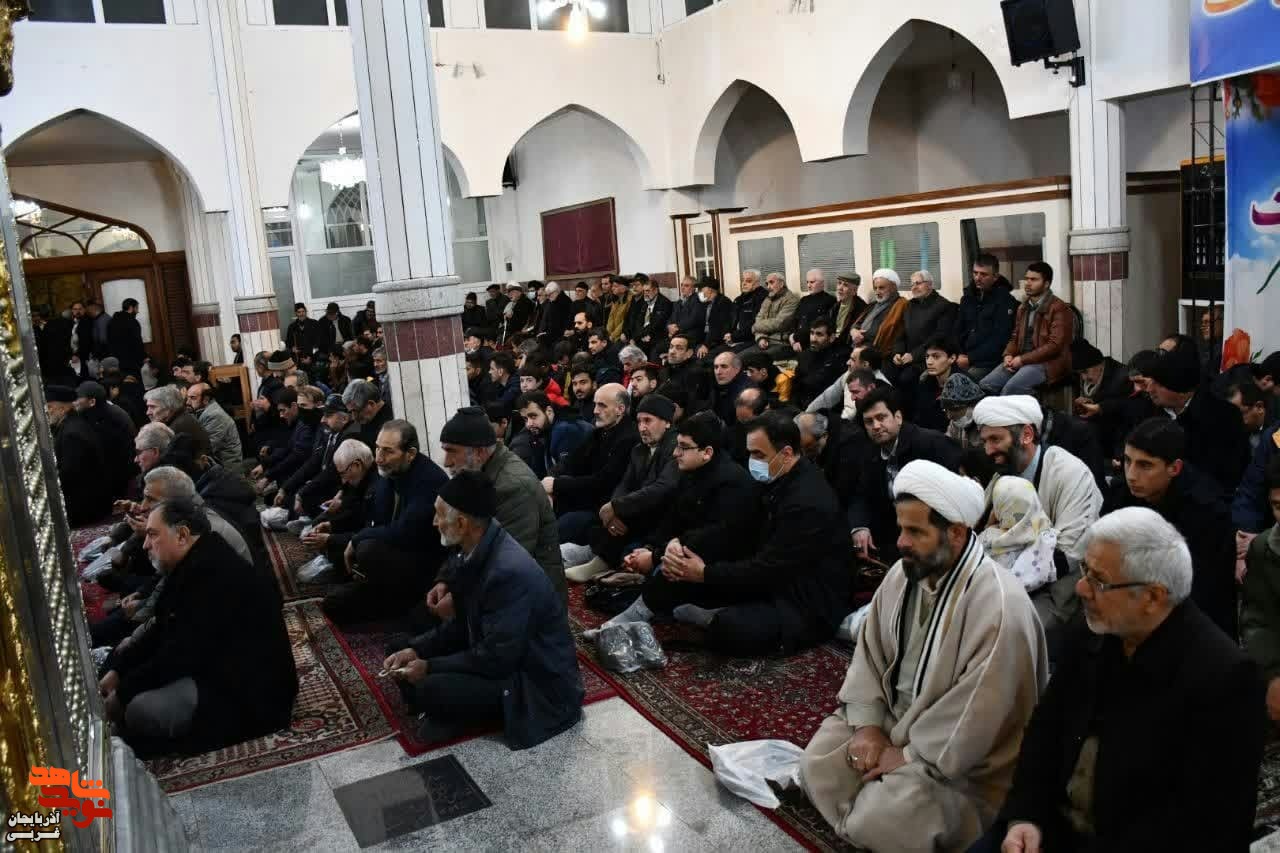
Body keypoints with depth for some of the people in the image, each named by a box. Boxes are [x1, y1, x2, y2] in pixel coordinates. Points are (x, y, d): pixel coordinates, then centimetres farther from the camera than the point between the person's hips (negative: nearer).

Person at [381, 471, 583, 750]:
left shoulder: (511, 571, -31)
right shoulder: (473, 551, -3)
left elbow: (497, 658, -26)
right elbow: (463, 624, 9)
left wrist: (429, 667, -18)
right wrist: (416, 649, -4)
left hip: (537, 682, -9)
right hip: (494, 653, 9)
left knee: (429, 690, -25)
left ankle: (502, 712, 0)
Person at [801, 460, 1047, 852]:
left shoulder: (999, 607, -30)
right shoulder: (904, 573, -4)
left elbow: (975, 715, -28)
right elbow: (870, 648, 5)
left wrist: (908, 757, -19)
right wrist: (868, 723, -7)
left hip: (957, 759, -7)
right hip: (893, 718, 7)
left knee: (880, 821, -22)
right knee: (818, 762, -3)